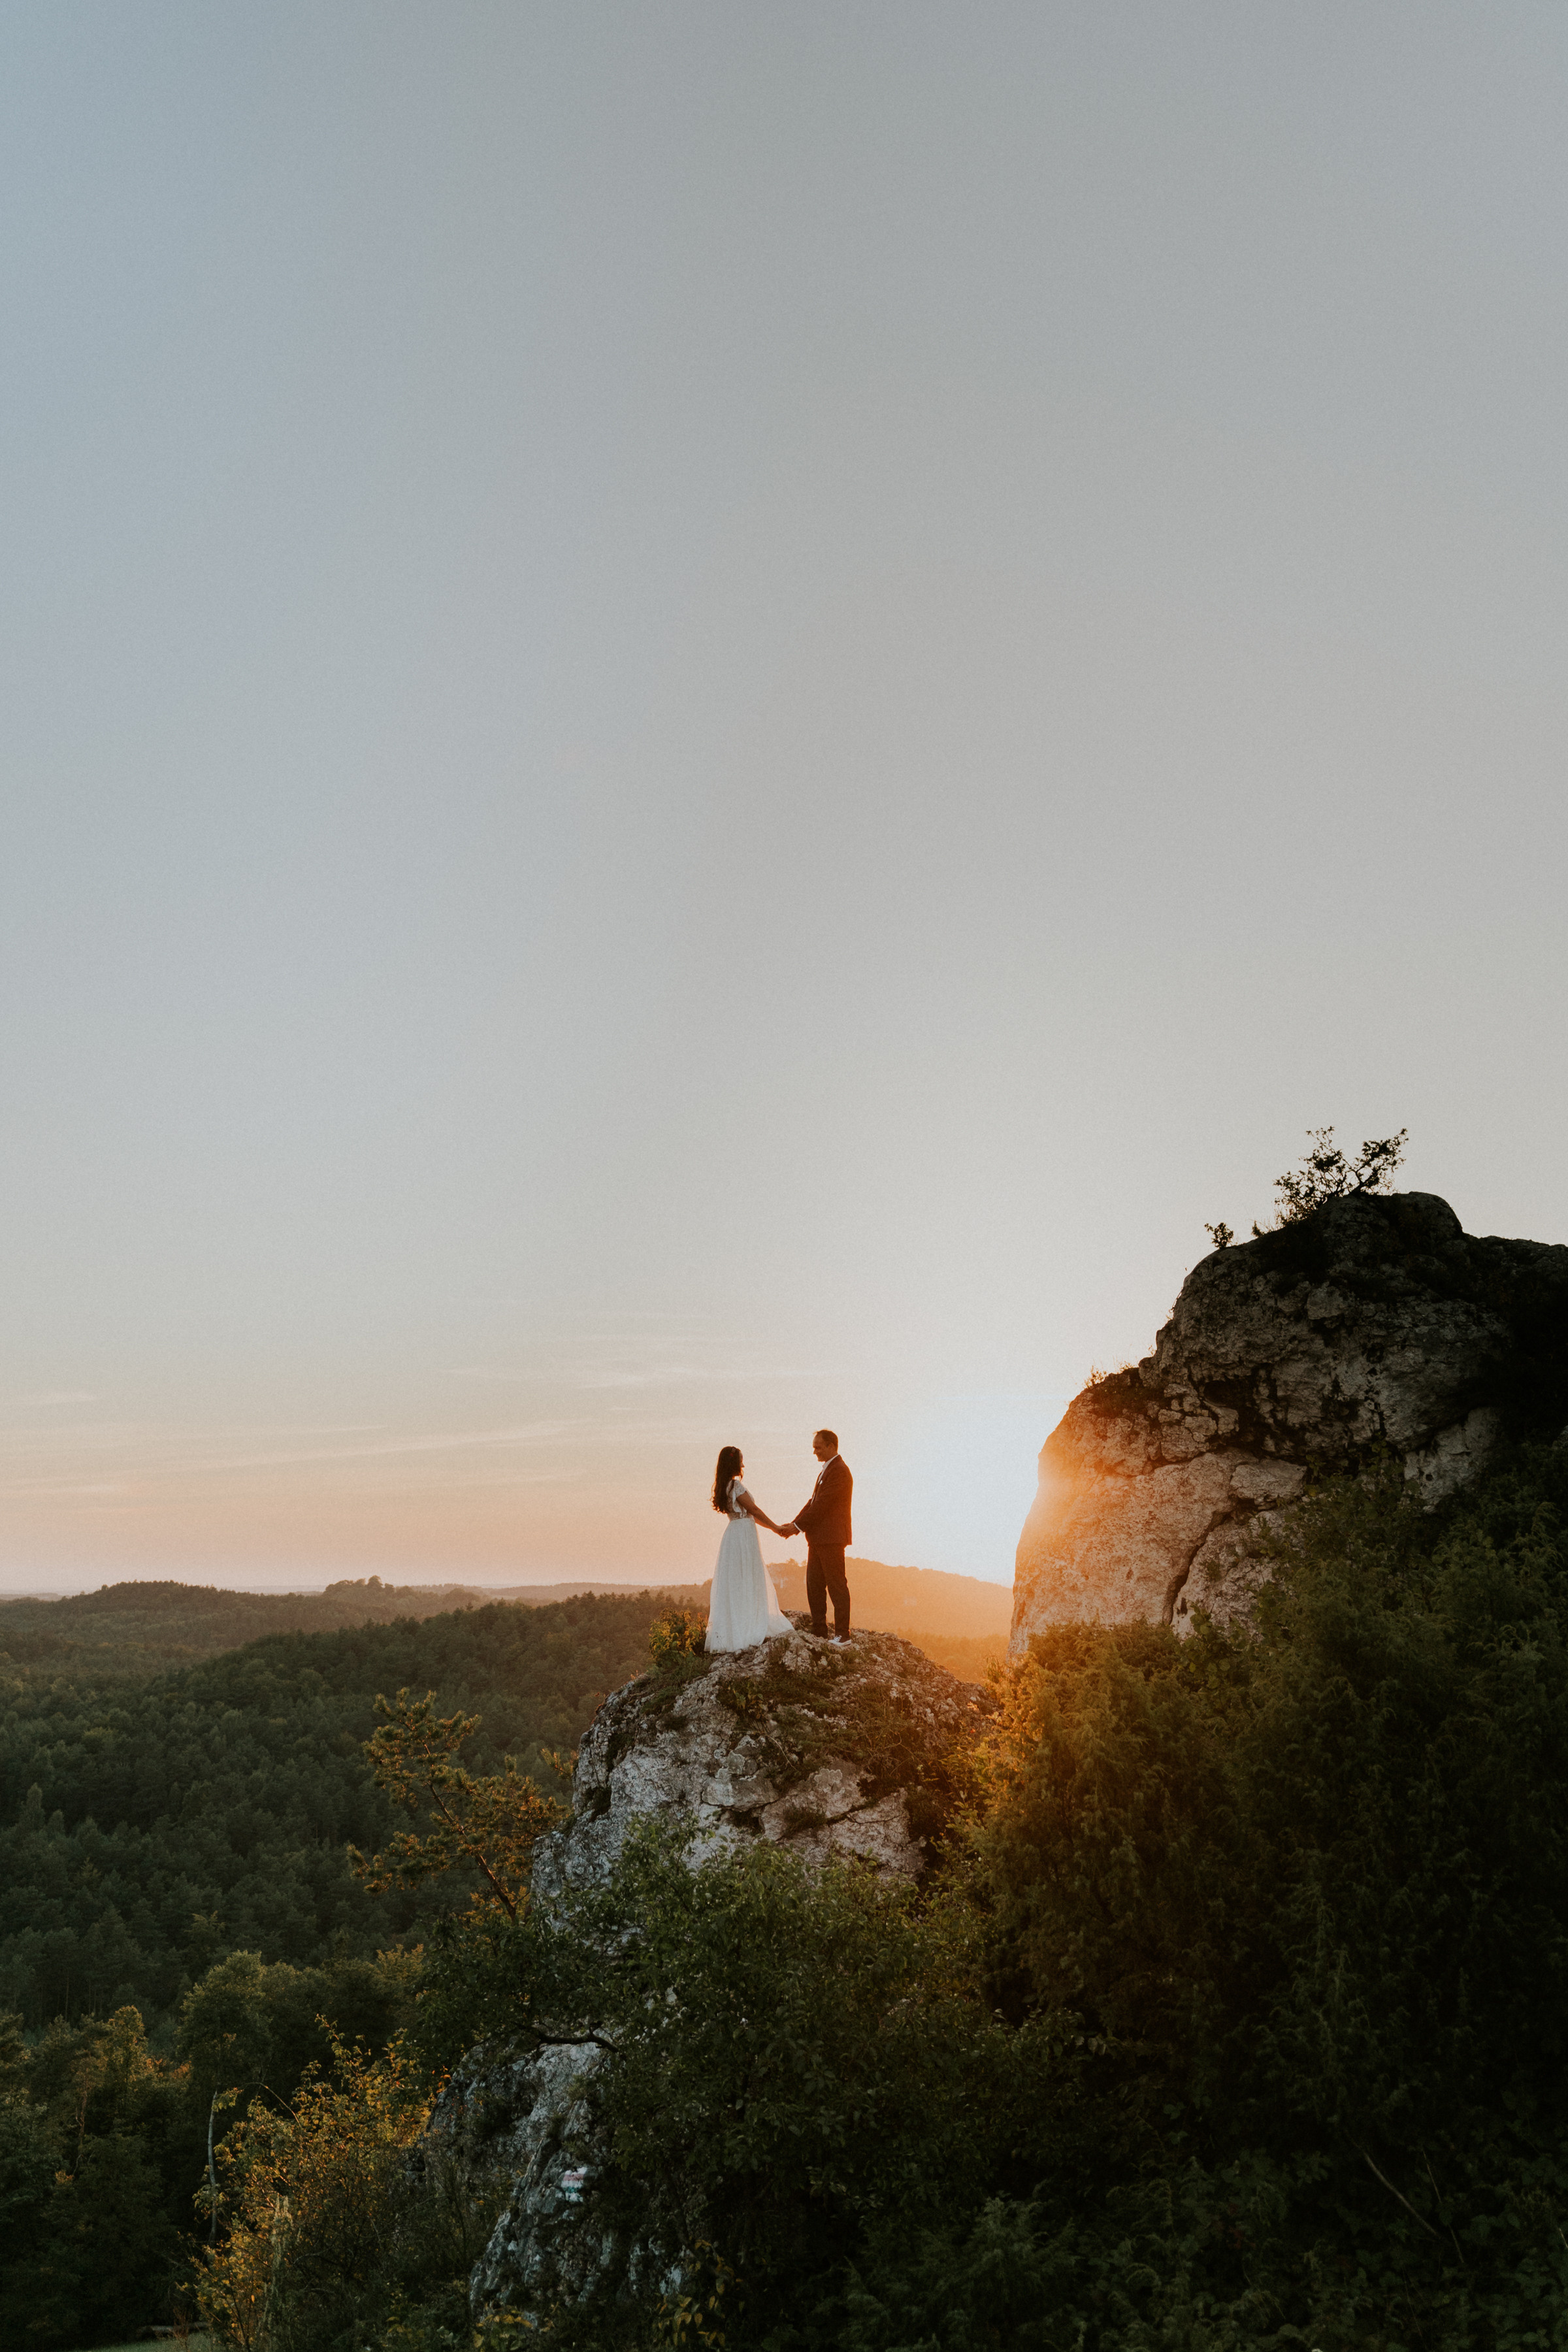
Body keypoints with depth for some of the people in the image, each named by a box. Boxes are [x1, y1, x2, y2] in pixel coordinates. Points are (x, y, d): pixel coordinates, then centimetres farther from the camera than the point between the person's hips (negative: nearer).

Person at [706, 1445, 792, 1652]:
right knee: (746, 1584, -4)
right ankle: (748, 1631, -2)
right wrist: (776, 1528, -1)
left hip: (736, 1533, 9)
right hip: (744, 1536, -9)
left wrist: (773, 1528, 17)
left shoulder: (725, 1486, 14)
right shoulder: (735, 1485, -14)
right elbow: (755, 1510, -11)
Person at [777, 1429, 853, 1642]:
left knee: (837, 1585, -3)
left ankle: (842, 1634, 2)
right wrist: (794, 1524, 5)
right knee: (814, 1585, 9)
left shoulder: (839, 1471, -14)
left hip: (831, 1538, -10)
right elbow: (814, 1502, 17)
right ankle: (819, 1633, 13)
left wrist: (798, 1527, -15)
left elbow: (822, 1505, -18)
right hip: (818, 1539, 10)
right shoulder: (826, 1470, 19)